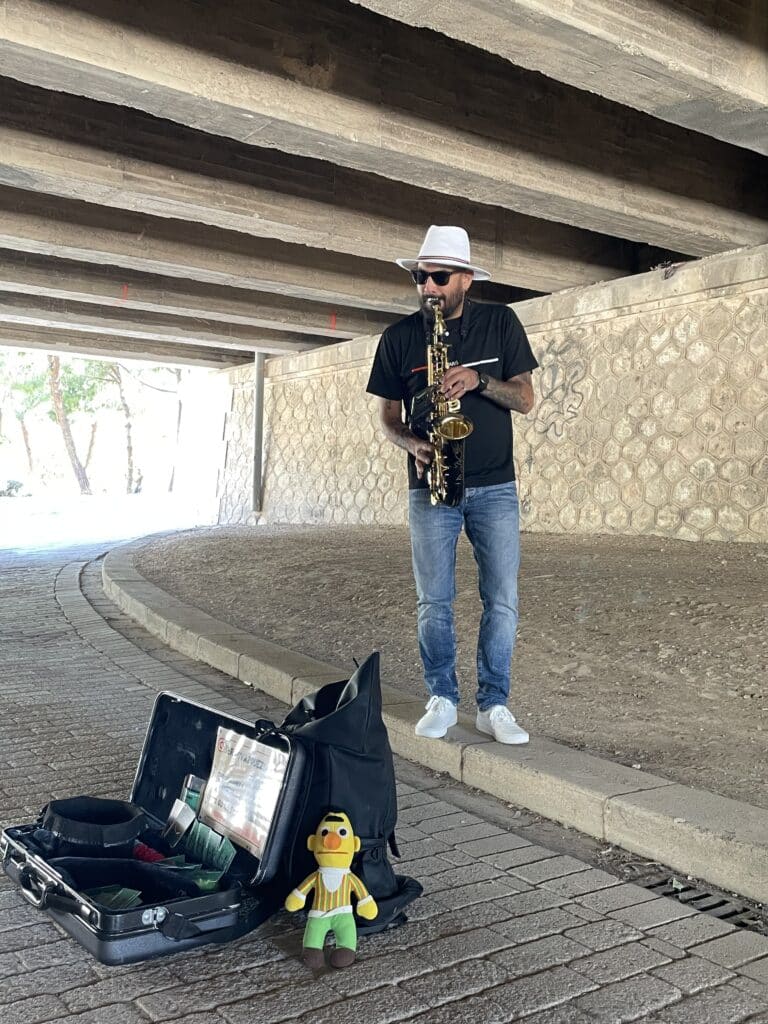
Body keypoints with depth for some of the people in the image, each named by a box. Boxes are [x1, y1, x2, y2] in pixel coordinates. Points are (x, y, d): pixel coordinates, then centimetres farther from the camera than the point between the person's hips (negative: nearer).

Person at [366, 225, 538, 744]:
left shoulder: (500, 322, 3)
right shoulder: (399, 337, 4)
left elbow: (525, 399, -1)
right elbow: (389, 417, 7)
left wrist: (477, 379, -18)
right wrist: (413, 444, -13)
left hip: (494, 487, 0)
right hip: (431, 487, 1)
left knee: (502, 601, -1)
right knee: (434, 602, 3)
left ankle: (494, 705, 11)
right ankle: (443, 699, 18)